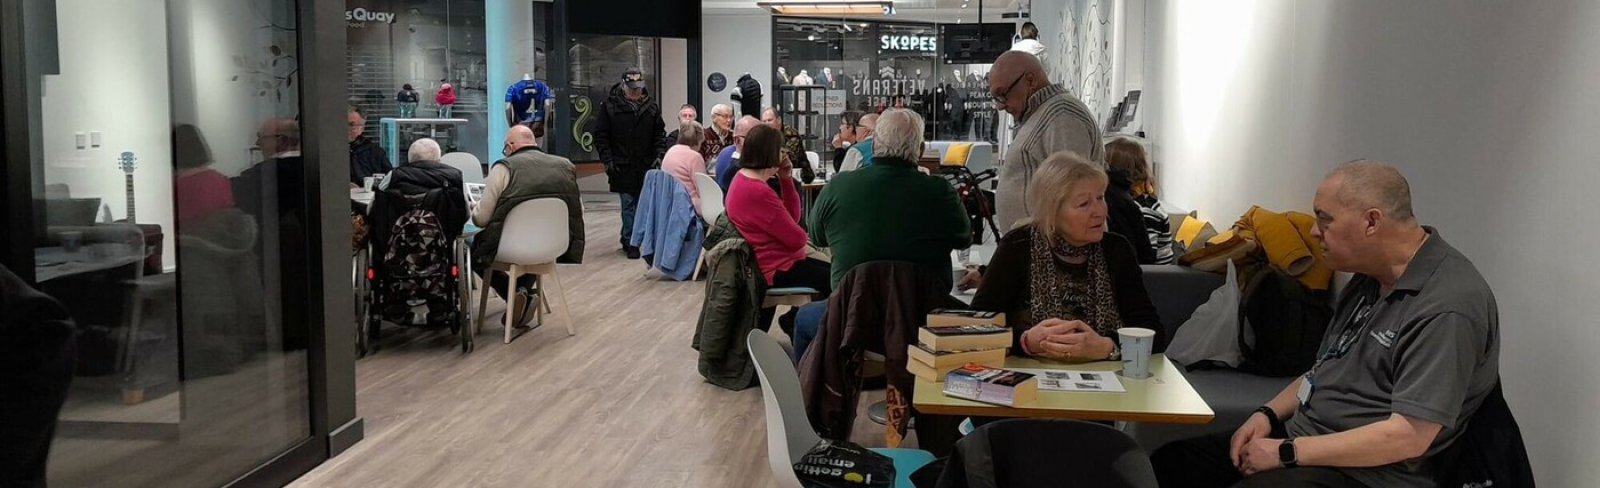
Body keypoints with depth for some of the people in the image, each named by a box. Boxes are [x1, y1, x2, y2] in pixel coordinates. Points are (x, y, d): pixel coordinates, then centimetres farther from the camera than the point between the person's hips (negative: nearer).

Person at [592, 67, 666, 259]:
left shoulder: (651, 107, 6)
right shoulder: (610, 106, -2)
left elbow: (660, 134, 10)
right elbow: (600, 136, -1)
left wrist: (658, 156, -3)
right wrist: (608, 160, -9)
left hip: (645, 166, 3)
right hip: (622, 167, -3)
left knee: (642, 204, 7)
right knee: (628, 204, -1)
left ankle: (627, 238, 23)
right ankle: (631, 243, 4)